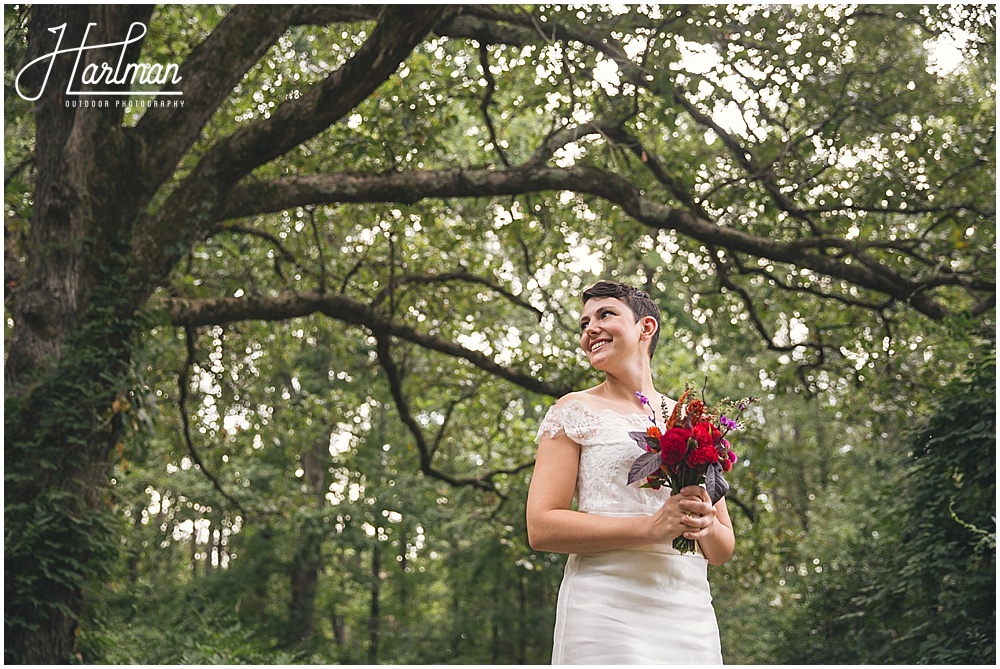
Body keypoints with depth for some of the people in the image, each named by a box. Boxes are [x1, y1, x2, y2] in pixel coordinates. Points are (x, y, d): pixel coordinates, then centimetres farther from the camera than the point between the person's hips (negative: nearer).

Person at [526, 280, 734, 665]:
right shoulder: (575, 411, 3)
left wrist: (706, 526, -7)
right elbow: (542, 528, -7)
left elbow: (723, 550, 17)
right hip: (606, 609, -4)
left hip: (691, 615, 4)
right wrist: (651, 527, -15)